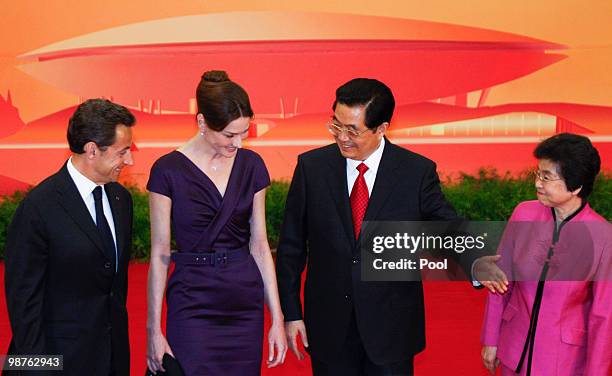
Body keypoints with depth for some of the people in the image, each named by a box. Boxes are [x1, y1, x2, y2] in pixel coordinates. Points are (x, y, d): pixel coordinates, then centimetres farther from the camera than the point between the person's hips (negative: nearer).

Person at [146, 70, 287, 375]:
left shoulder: (251, 165, 2)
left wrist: (277, 318, 3)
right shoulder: (169, 170, -9)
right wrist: (154, 329, -4)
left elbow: (259, 244, 6)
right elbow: (160, 254, -4)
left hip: (246, 303, 4)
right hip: (193, 302, -3)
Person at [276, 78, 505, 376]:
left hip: (391, 328, -1)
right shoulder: (311, 166, -3)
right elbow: (291, 245, 2)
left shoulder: (417, 172, -7)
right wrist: (291, 313, 1)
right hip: (328, 327, 1)